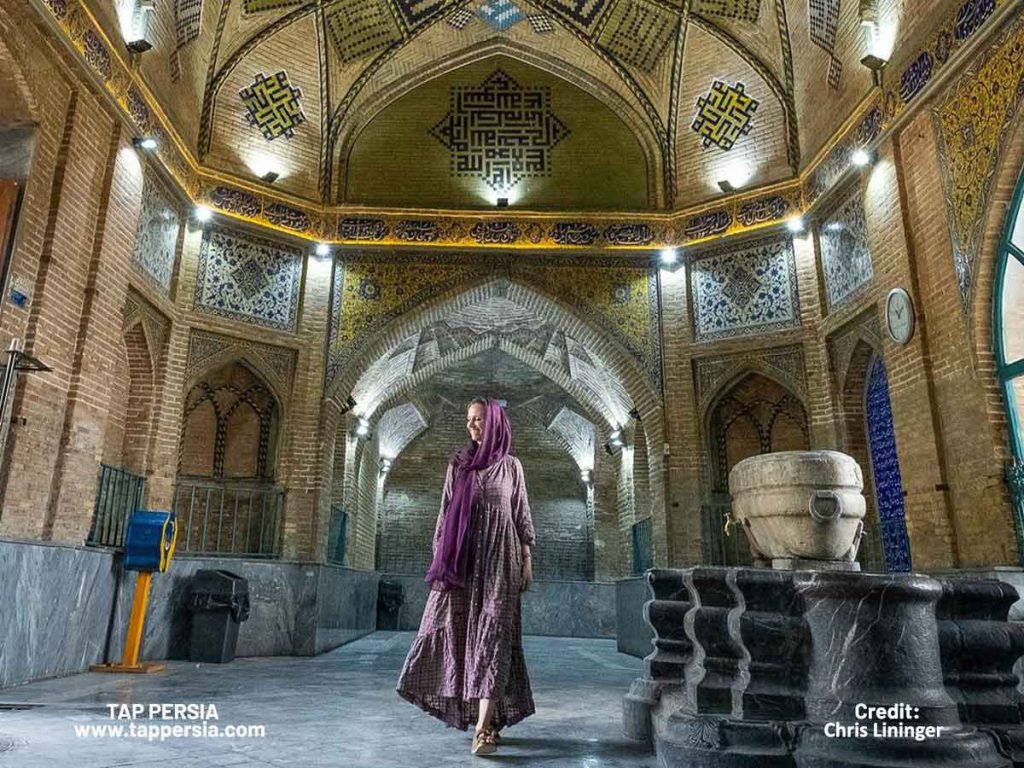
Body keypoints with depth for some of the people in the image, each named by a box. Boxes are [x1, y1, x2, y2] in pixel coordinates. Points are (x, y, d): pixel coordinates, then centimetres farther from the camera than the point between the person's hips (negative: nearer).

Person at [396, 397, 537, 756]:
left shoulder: (511, 466, 6)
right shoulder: (457, 464, 10)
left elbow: (522, 514, 5)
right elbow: (445, 511, 10)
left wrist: (528, 558, -2)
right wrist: (438, 555, 4)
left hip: (499, 555, -2)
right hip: (462, 556, 3)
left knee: (493, 631, -10)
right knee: (461, 628, 1)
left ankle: (484, 727, -15)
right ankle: (465, 708, 19)